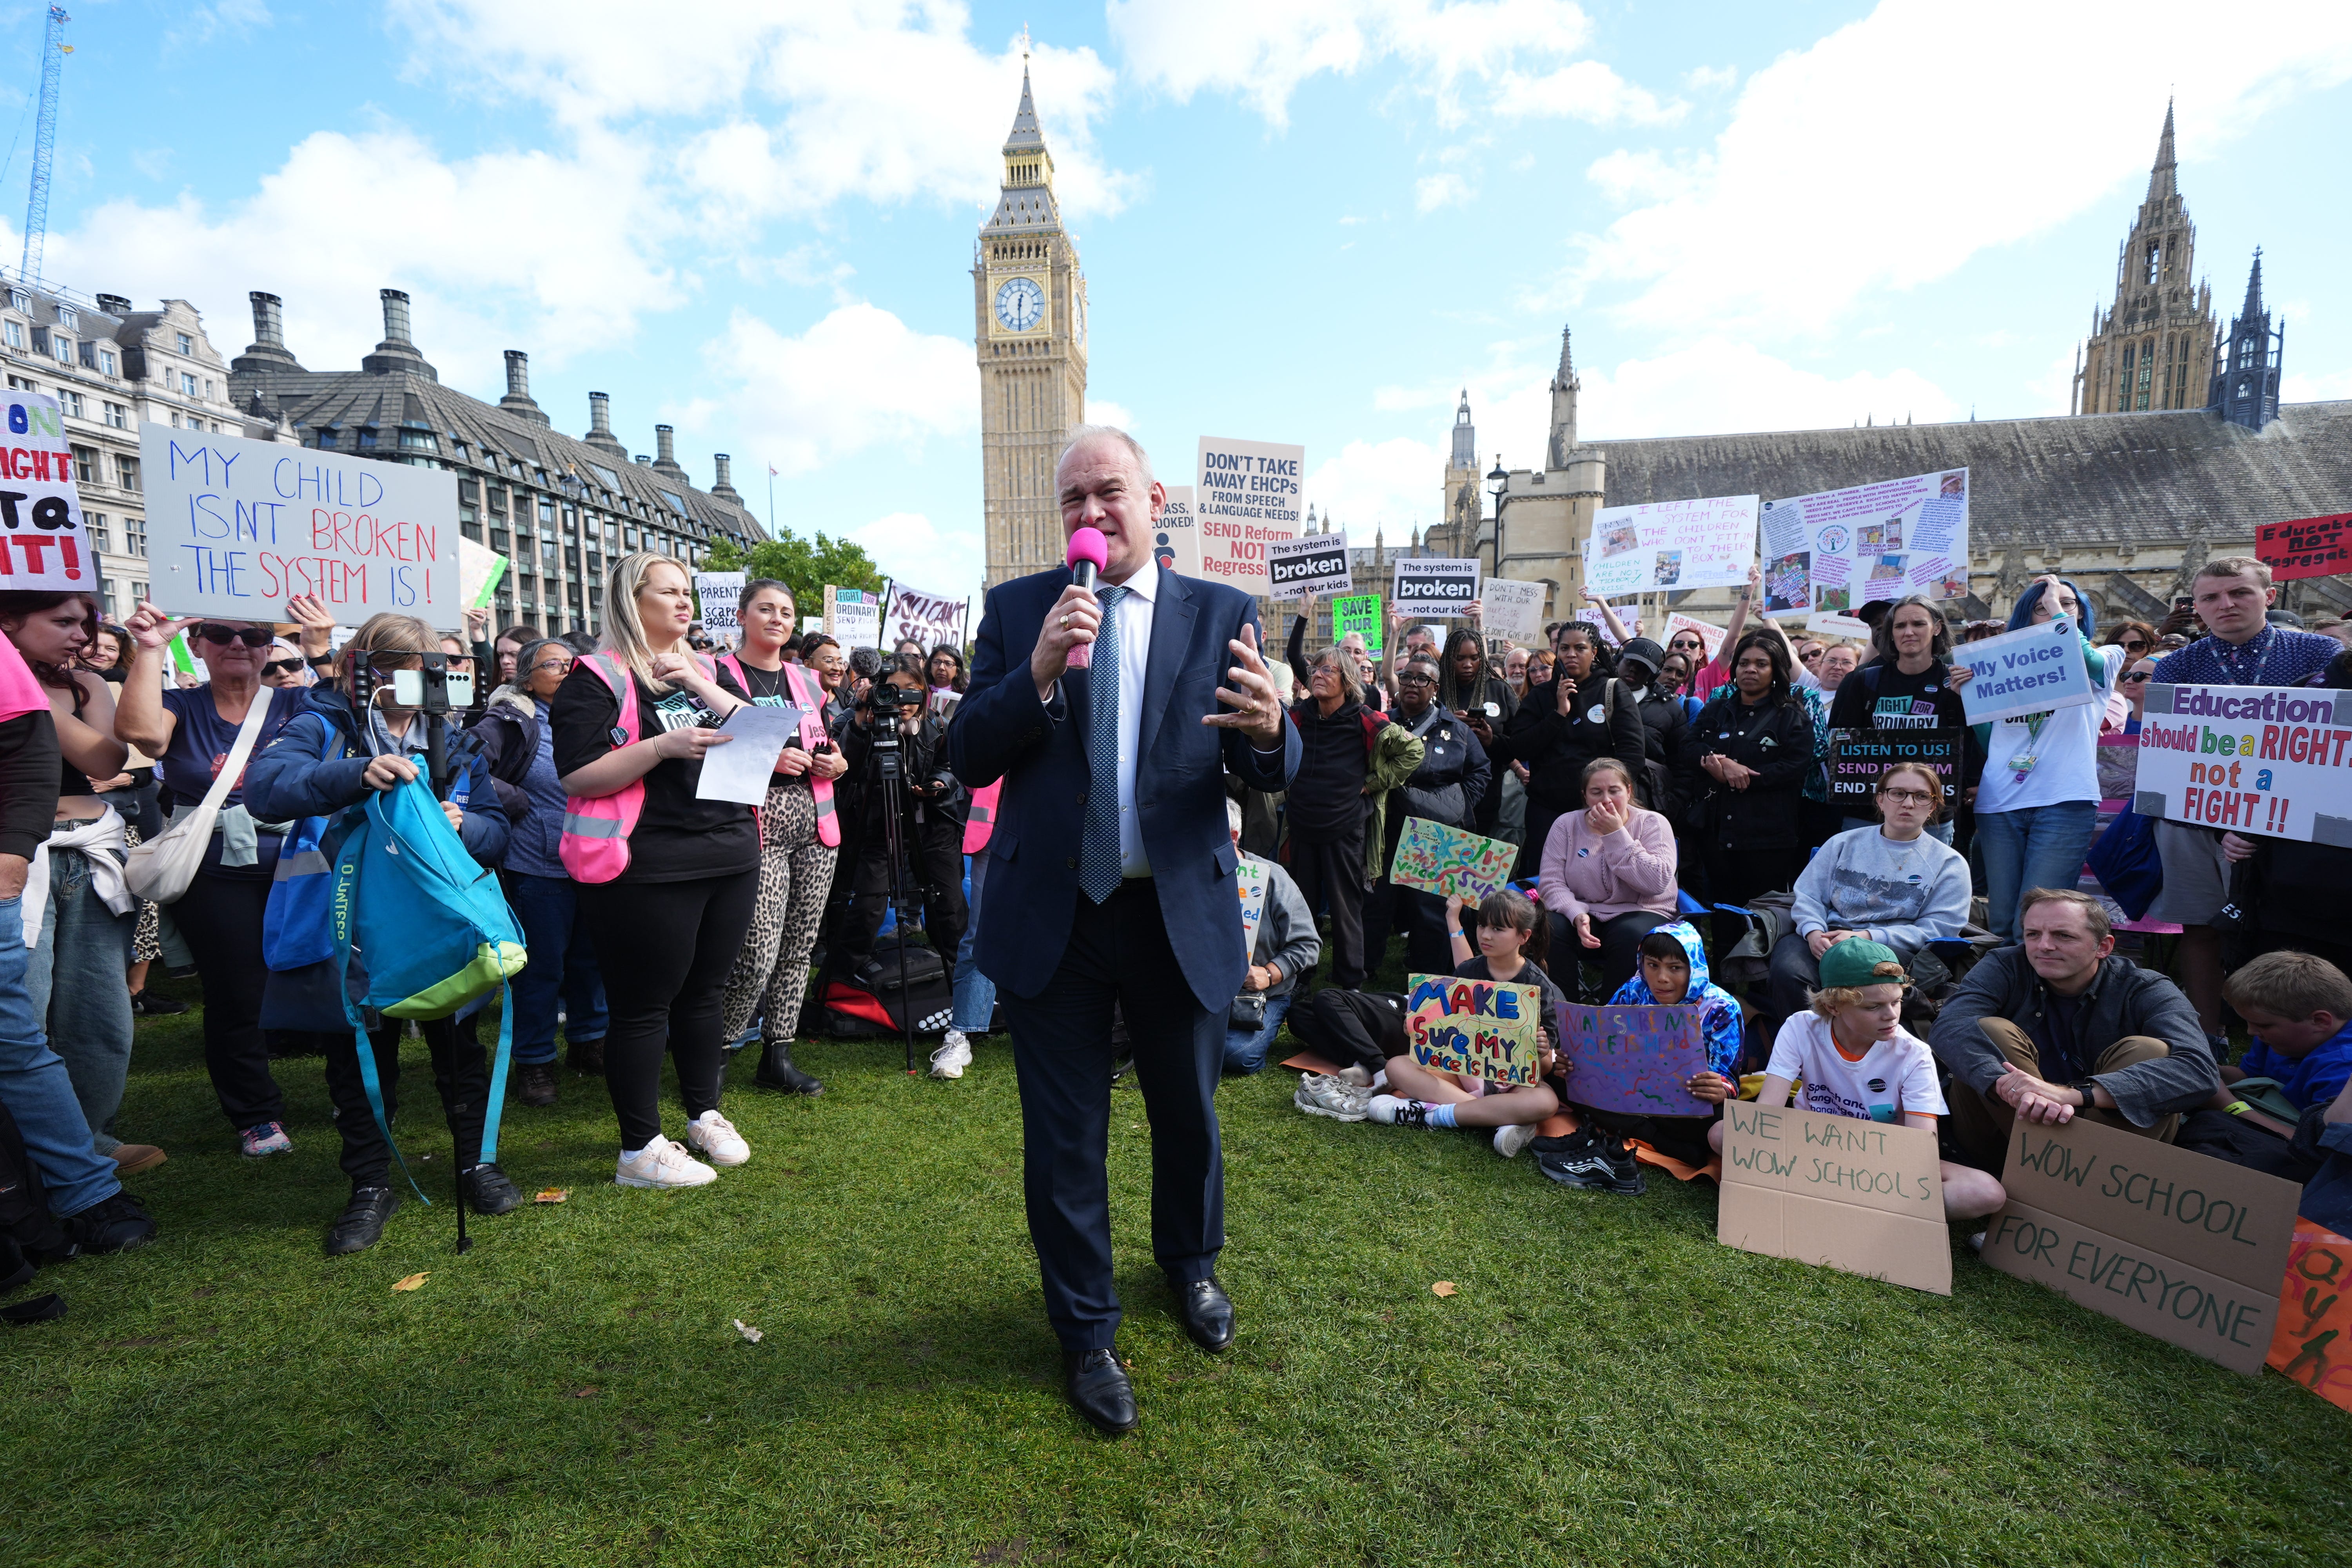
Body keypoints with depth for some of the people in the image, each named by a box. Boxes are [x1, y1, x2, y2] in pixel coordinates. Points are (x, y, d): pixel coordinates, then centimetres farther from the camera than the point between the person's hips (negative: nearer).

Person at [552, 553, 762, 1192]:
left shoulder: (708, 669, 15)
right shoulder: (598, 678, -4)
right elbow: (577, 776, -13)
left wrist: (705, 690, -7)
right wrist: (663, 745, -22)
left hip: (730, 858, 6)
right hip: (647, 870, -6)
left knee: (705, 993, 15)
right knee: (644, 1006, 1)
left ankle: (705, 1115, 31)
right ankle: (640, 1150, 13)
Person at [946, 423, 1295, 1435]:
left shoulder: (1223, 615, 0)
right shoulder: (1015, 609, 1)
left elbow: (1271, 774, -5)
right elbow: (966, 757, -5)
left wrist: (1269, 730, -29)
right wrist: (1037, 675, -22)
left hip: (1182, 914, 1)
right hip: (1051, 915, 0)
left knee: (1188, 1113, 20)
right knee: (1064, 1137, 12)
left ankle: (1190, 1263, 51)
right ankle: (1086, 1332, 35)